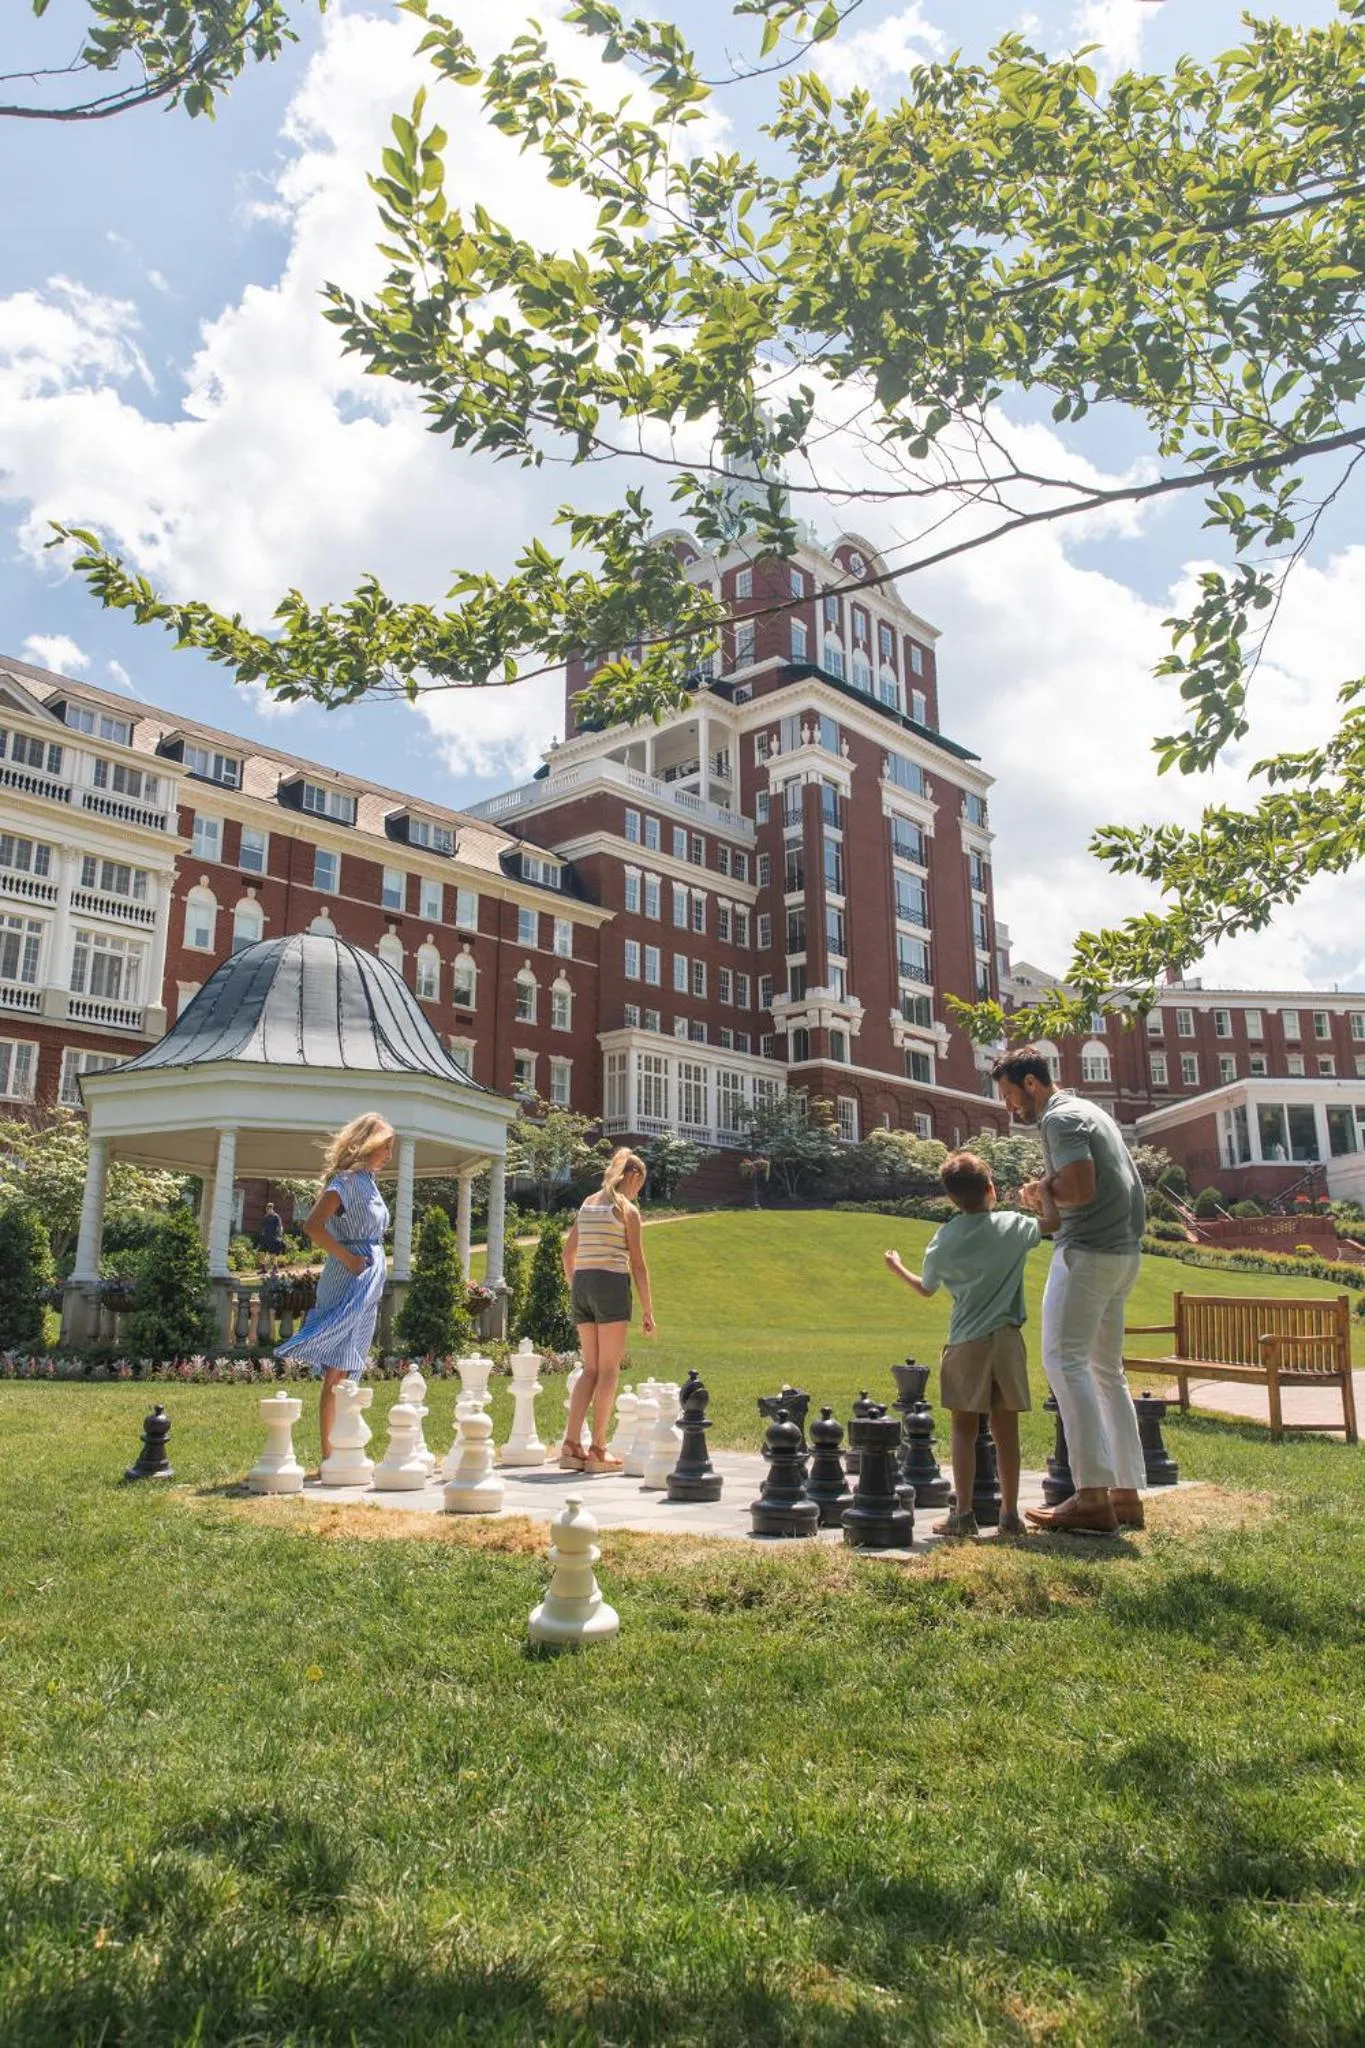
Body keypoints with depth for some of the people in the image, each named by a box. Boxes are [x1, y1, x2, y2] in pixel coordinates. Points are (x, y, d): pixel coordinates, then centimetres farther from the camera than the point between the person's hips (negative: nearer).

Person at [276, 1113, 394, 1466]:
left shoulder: (367, 1181, 15)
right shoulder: (347, 1180, -12)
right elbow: (313, 1226, -23)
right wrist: (348, 1258, -18)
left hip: (368, 1284, 9)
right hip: (348, 1282, -9)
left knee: (345, 1373, 12)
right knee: (336, 1373, -7)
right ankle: (329, 1458, -5)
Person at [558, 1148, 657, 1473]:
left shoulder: (588, 1204, 15)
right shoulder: (628, 1209, -4)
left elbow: (568, 1254, 16)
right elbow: (637, 1264, -6)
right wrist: (648, 1311, -3)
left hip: (582, 1284, 6)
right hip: (612, 1285, -6)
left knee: (590, 1369, 13)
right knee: (609, 1370, 2)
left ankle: (571, 1445, 7)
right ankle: (598, 1450, 5)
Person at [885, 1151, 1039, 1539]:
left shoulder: (944, 1239, 0)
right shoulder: (1013, 1225, -3)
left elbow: (926, 1289, 14)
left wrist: (898, 1268, 31)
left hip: (965, 1343, 0)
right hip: (1006, 1339, 1)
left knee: (964, 1429, 4)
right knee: (1006, 1428, 5)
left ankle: (963, 1513, 3)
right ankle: (1010, 1514, 10)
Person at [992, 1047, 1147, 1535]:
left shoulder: (1060, 1118, -10)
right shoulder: (1089, 1111, 22)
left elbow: (1081, 1187, -23)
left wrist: (1043, 1189, -3)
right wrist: (1051, 1212, 14)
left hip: (1088, 1253, -10)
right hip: (1123, 1251, 10)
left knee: (1065, 1361, -11)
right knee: (1107, 1370, 13)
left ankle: (1092, 1497, -15)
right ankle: (1127, 1492, 14)